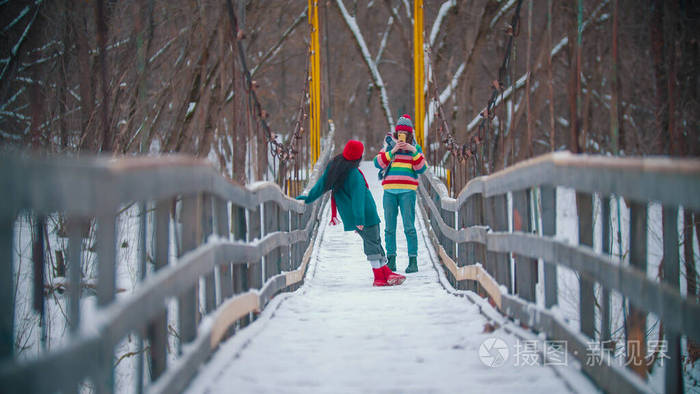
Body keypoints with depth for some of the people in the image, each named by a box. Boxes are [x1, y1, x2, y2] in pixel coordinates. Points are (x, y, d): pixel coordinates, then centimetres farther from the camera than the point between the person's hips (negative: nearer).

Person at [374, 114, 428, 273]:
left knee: (409, 226, -8)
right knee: (389, 227, 4)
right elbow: (378, 163, -2)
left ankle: (413, 260, -7)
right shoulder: (389, 146, 10)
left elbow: (422, 168, 0)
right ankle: (391, 260, 9)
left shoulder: (415, 147, 9)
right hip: (389, 191, 2)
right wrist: (392, 151, -12)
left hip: (407, 191, -2)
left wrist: (414, 151, -11)